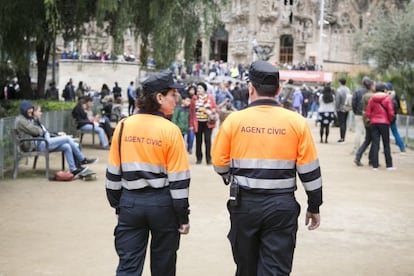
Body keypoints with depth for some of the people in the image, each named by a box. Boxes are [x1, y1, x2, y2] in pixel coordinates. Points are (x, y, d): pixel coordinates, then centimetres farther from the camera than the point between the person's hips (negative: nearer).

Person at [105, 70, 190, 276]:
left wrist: (117, 205, 17)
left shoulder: (123, 126, 0)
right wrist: (183, 217, -2)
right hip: (162, 203, -3)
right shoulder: (170, 130, -12)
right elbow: (178, 179, -11)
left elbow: (113, 173, 5)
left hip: (130, 201, 3)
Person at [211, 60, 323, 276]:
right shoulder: (296, 122, -4)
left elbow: (219, 162, 3)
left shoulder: (234, 120, -4)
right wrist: (314, 206, 10)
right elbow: (309, 170, -2)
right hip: (282, 206, -1)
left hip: (244, 204, 1)